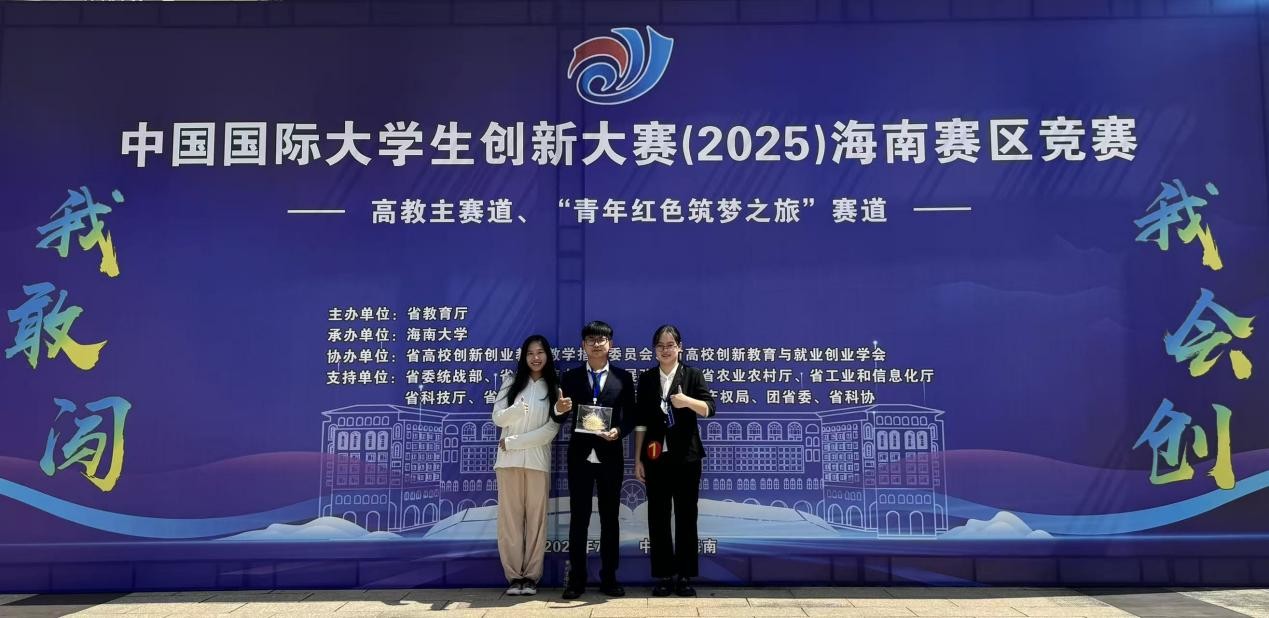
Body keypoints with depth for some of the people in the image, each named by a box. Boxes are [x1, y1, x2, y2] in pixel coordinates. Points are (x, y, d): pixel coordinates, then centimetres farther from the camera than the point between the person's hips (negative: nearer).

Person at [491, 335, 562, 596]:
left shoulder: (555, 389, 4)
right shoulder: (511, 383, 9)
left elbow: (551, 430, -4)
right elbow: (498, 418, 3)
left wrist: (513, 442, -8)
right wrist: (516, 410, -18)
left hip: (538, 460, -1)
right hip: (508, 459, 1)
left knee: (536, 518, 1)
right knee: (510, 516, 0)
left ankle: (531, 576, 7)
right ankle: (514, 576, 6)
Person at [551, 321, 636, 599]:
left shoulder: (623, 377, 5)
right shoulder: (571, 377, 6)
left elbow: (630, 417, 3)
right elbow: (561, 419, 1)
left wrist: (619, 431, -17)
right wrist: (558, 409, -21)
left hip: (610, 456, 0)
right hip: (580, 456, 0)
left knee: (609, 518, 7)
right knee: (578, 518, 5)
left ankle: (608, 578, 16)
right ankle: (577, 579, 13)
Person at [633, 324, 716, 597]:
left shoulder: (693, 375, 1)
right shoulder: (646, 379, 7)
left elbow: (710, 409, -12)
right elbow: (641, 421, 6)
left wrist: (688, 401, -32)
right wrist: (638, 459, 2)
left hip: (686, 456, -2)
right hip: (656, 456, 2)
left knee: (686, 516, 2)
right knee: (658, 517, 4)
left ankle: (685, 576, 11)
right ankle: (663, 576, 13)